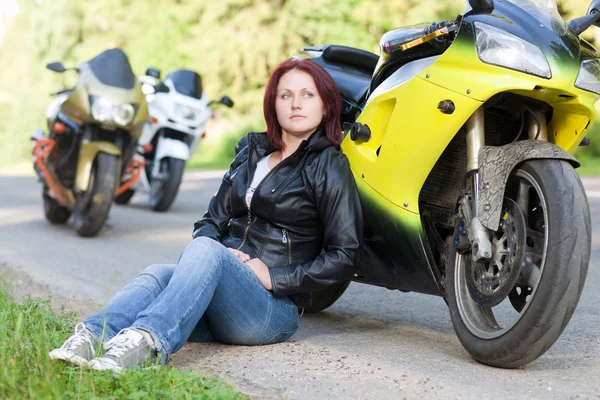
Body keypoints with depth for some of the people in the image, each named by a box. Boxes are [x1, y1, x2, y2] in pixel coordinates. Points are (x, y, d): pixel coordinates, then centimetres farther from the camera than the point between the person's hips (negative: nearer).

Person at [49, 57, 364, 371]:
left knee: (205, 250, -32)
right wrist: (223, 254, -6)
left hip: (275, 307, -5)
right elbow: (213, 219, 17)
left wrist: (274, 278, -12)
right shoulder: (253, 151, 19)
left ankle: (147, 340, -56)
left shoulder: (329, 166, 1)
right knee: (158, 274, -25)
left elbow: (345, 257, -4)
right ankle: (92, 337, -50)